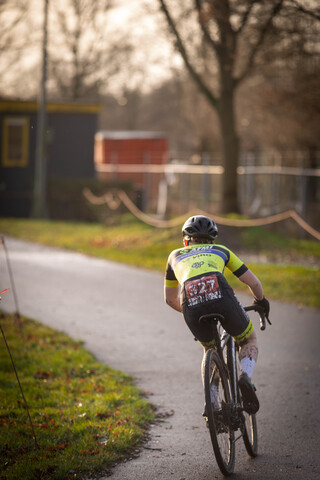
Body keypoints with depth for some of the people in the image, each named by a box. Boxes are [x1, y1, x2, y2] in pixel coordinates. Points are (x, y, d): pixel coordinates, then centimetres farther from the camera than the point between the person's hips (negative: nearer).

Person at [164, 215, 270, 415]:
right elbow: (253, 282, 29)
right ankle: (246, 378, -4)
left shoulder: (175, 255, 36)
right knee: (249, 341, 26)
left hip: (191, 306, 1)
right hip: (221, 298, -1)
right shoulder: (220, 250, 32)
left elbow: (170, 298, 43)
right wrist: (261, 301, 50)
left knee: (210, 349, 30)